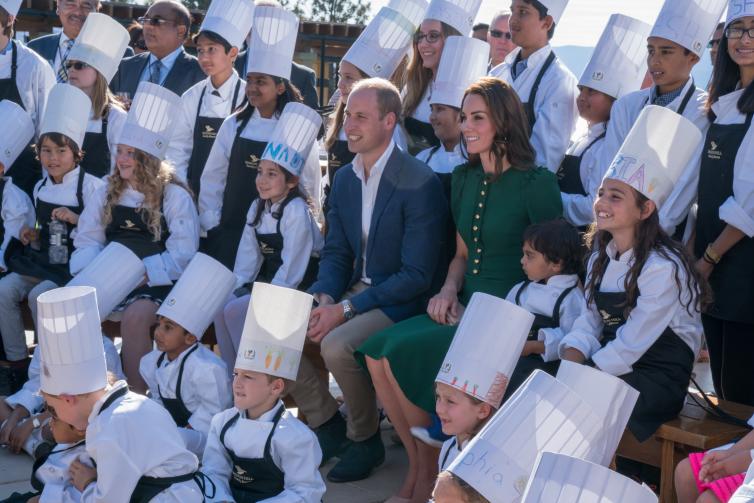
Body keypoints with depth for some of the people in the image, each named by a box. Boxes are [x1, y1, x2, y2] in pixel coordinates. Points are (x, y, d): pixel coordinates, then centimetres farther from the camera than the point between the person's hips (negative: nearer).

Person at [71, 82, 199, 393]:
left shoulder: (174, 196, -3)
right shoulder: (109, 191, 13)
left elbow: (181, 255, -8)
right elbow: (89, 238, 8)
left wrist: (141, 272, -18)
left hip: (156, 283, -5)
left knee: (134, 317, -34)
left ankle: (138, 395, -21)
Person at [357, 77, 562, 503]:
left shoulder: (537, 184, -9)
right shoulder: (464, 178, 12)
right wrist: (449, 291, 1)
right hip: (466, 309, 7)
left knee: (403, 353, -23)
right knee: (376, 352, -14)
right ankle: (417, 463, 1)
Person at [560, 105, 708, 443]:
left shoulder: (663, 267, -18)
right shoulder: (601, 256, 8)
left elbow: (630, 346, -18)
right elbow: (590, 321, 5)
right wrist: (570, 361, -14)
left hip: (659, 379, -7)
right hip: (608, 367, 7)